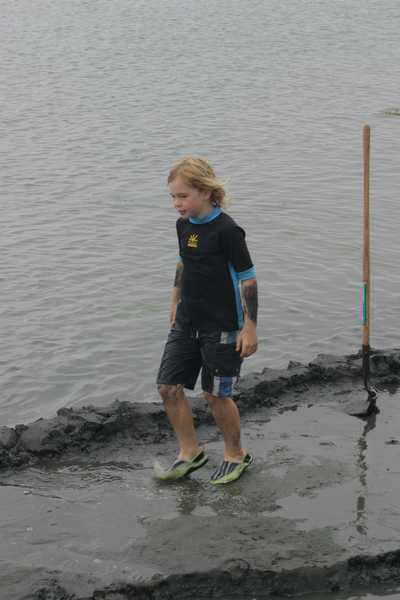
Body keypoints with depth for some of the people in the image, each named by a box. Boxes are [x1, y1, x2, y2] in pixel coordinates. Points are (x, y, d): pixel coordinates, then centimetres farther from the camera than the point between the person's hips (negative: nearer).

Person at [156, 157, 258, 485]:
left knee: (216, 394, 1)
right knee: (169, 387, 3)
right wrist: (176, 302, 25)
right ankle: (190, 452, 21)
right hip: (187, 323, 7)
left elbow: (248, 278, -15)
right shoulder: (183, 225, 3)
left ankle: (236, 455, 24)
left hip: (221, 328, -7)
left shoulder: (227, 230, -19)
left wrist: (250, 327, -15)